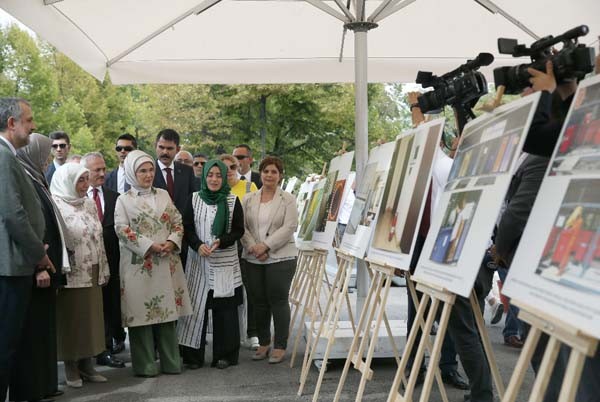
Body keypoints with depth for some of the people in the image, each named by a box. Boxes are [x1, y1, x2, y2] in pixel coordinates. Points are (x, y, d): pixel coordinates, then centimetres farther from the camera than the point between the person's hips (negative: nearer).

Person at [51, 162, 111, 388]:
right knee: (71, 321, 3)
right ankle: (71, 368, 14)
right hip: (71, 275, -6)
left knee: (90, 320, 9)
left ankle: (86, 365, 20)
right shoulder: (56, 206, -9)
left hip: (92, 274, 6)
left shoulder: (89, 204, 11)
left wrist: (104, 270, 13)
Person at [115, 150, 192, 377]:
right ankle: (145, 364, 9)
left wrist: (172, 242, -8)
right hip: (139, 265, -3)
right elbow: (122, 230, -7)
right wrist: (149, 246, -16)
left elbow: (177, 222, 11)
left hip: (167, 263, 4)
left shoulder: (163, 195, 13)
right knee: (141, 312, -1)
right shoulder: (124, 200, 2)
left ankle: (170, 361, 15)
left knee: (167, 310, 6)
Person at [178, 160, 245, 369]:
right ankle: (193, 354, 11)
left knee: (225, 308, 1)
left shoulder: (232, 200, 3)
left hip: (225, 261, -1)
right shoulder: (194, 199, 6)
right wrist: (198, 245, -13)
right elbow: (187, 228, 5)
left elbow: (238, 230, 2)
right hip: (199, 260, 1)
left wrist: (221, 242, -15)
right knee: (197, 305, 1)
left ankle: (224, 354, 11)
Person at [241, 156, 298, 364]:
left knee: (278, 300, -1)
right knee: (258, 301, 8)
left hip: (280, 258, -3)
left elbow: (289, 227, -9)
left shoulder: (288, 199, 1)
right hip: (253, 259, 4)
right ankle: (263, 343, 22)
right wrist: (252, 246, -11)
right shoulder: (248, 199, 11)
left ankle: (280, 346, 8)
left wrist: (266, 245, -16)